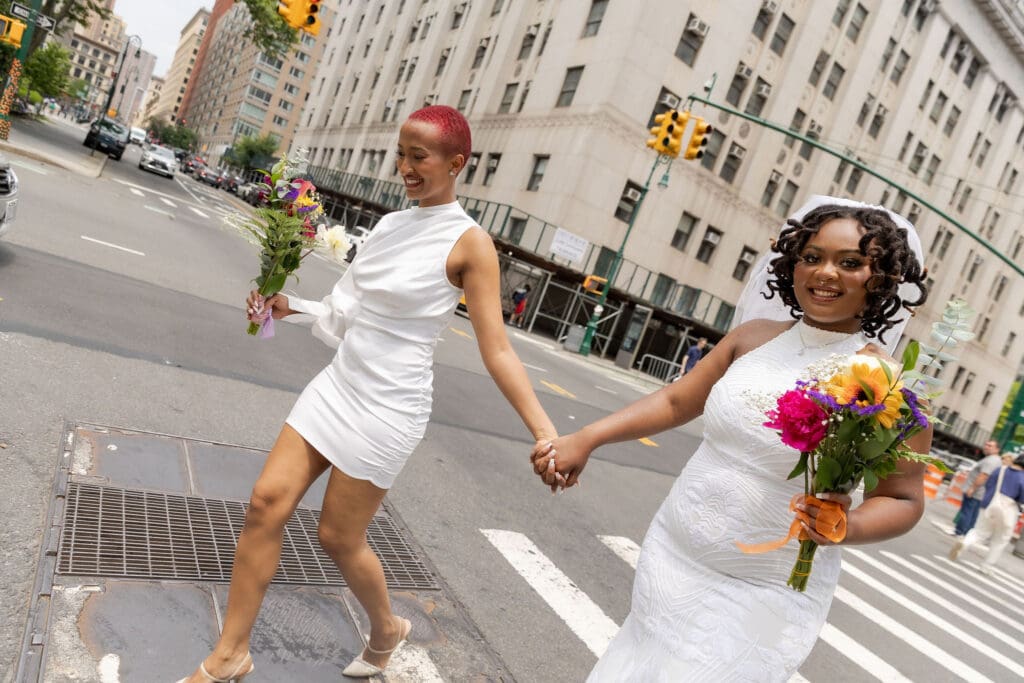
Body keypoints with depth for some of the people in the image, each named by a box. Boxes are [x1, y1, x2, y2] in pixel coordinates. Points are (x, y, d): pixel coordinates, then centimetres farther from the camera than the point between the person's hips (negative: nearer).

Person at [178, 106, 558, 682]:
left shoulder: (470, 244, -13)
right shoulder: (391, 225, 8)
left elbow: (497, 350, -16)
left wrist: (547, 433, -24)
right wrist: (293, 307, 6)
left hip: (389, 408, -7)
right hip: (338, 385, 7)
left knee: (339, 537, 6)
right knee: (267, 503, 5)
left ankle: (387, 630, 38)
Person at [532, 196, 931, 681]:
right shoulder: (754, 335, 0)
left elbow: (904, 500, -4)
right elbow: (675, 401, 5)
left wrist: (848, 527, -25)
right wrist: (584, 440, -3)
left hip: (762, 597, -4)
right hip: (671, 559, 4)